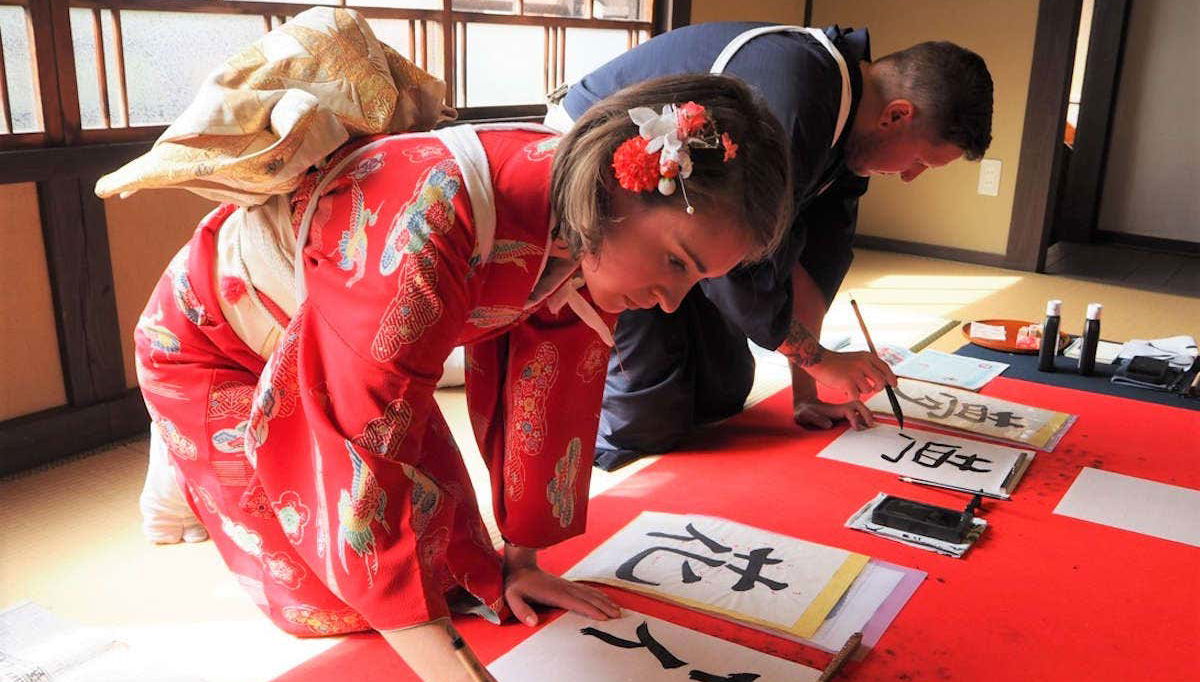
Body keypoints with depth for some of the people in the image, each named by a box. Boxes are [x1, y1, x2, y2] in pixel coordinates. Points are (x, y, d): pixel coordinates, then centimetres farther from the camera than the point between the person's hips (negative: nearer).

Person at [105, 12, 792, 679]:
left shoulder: (592, 230, -20)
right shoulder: (440, 220, -44)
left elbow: (548, 394, -9)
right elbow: (357, 447, -43)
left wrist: (519, 556, -3)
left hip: (365, 345, 6)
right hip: (213, 343, -6)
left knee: (451, 561, 1)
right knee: (339, 600, -4)